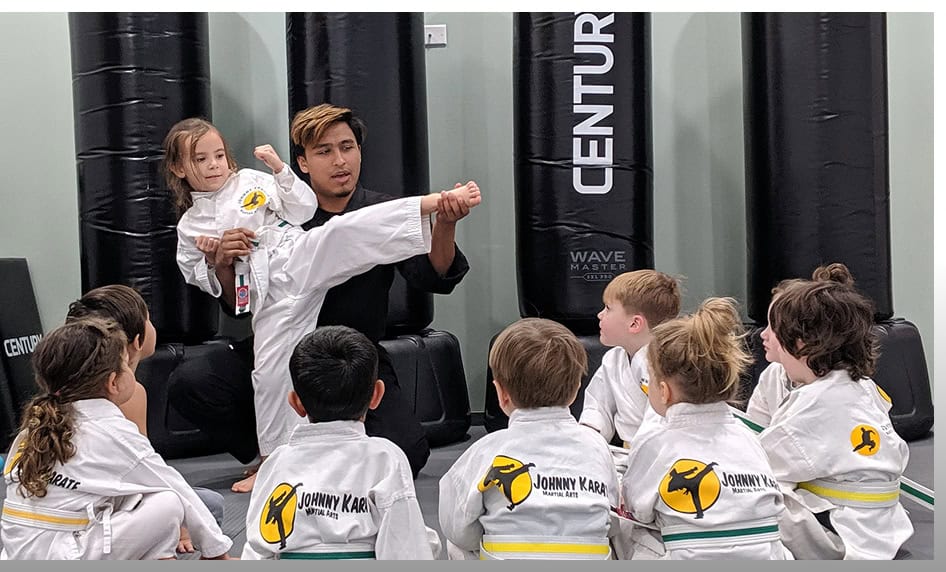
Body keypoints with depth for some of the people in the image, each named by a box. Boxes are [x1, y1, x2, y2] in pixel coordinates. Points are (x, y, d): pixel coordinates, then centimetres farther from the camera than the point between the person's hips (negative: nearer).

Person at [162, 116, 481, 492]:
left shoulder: (252, 182, 12)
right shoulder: (189, 228, 17)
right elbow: (219, 289, 20)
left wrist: (280, 169, -4)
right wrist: (213, 258, 1)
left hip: (298, 257, -2)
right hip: (270, 294, 2)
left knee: (344, 232, -29)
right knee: (269, 371, -2)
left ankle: (440, 201, -44)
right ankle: (270, 459, 14)